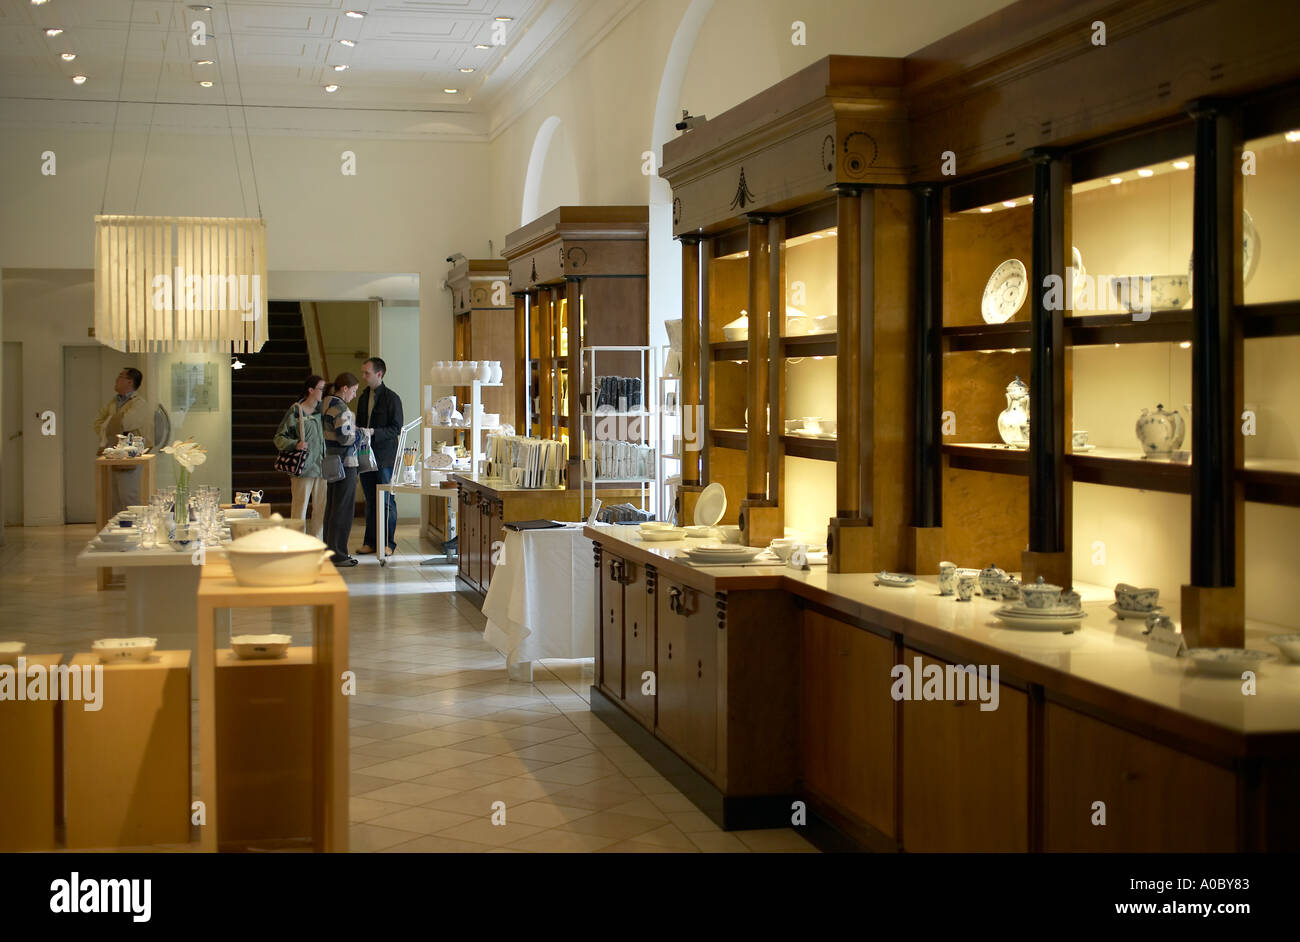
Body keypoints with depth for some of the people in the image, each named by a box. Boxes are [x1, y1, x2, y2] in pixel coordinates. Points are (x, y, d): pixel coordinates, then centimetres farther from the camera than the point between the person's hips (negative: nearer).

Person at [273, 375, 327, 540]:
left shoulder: (321, 412, 13)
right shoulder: (295, 412, -5)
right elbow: (279, 438, -3)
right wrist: (295, 445, -19)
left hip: (321, 466, 6)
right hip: (303, 468, -6)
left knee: (321, 508, 7)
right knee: (300, 508, -4)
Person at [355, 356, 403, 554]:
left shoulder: (392, 398, -7)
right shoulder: (363, 398, 14)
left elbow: (396, 429, -11)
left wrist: (373, 432, -20)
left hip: (385, 458, -6)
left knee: (387, 501, -1)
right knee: (370, 501, 11)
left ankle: (389, 542, 5)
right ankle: (370, 541, 16)